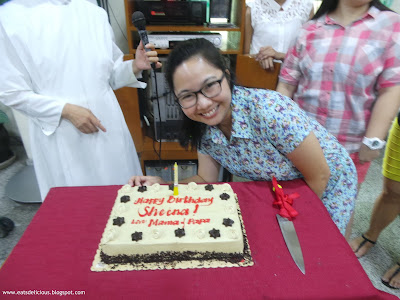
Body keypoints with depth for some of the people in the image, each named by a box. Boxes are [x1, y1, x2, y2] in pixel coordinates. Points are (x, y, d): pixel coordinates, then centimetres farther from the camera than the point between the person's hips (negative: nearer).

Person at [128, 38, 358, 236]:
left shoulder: (270, 110, -38)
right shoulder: (203, 129, -19)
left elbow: (319, 176, -25)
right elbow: (206, 179, -7)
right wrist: (162, 184, -23)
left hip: (327, 188, -3)